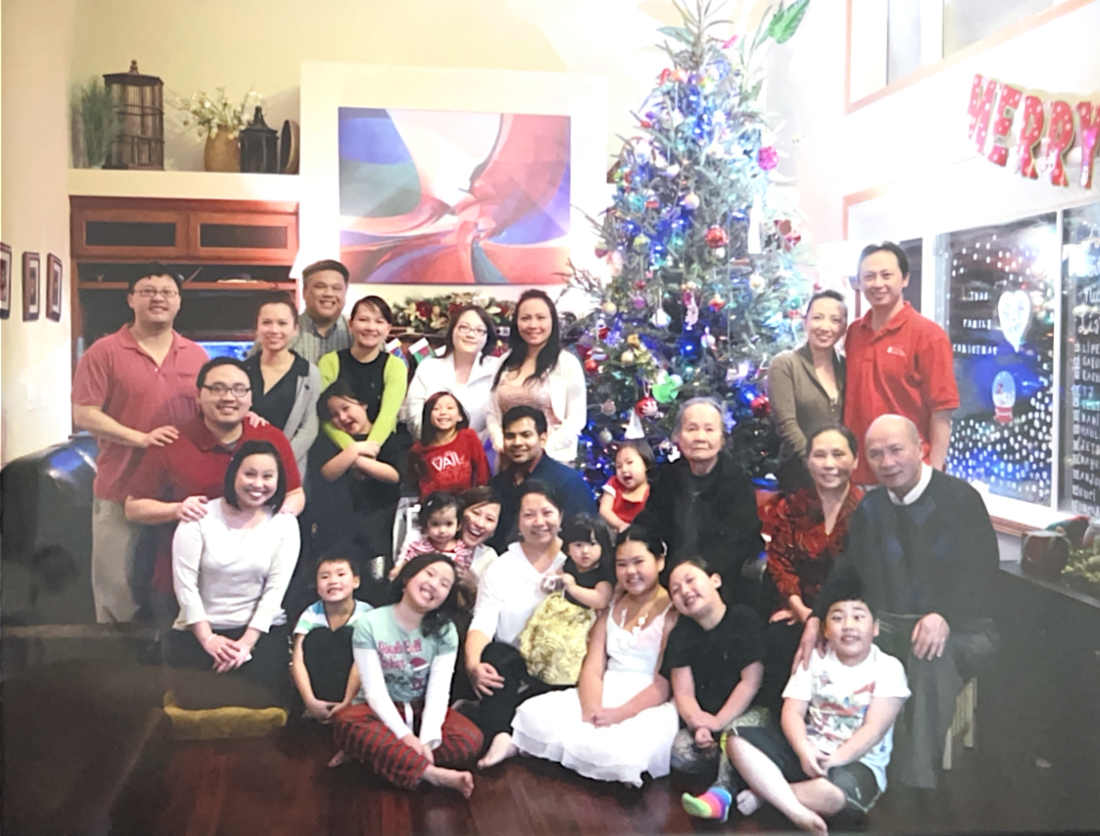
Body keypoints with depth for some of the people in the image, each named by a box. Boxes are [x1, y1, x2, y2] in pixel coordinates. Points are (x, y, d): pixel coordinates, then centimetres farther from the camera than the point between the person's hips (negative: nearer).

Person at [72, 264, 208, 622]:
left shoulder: (196, 355, 10)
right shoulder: (104, 352, -3)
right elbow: (84, 414, -9)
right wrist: (141, 438, -18)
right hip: (120, 491, -3)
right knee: (117, 586, 5)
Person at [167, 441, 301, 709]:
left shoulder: (284, 524, 2)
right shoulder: (201, 516, -3)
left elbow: (275, 589, -4)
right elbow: (185, 582, -6)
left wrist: (246, 643, -13)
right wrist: (207, 639, -11)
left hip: (261, 628, 1)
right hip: (199, 628, 0)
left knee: (260, 697, -22)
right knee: (197, 697, -21)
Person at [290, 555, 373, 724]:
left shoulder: (366, 614, -15)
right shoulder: (311, 615, -11)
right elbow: (298, 660, -21)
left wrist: (347, 702, -35)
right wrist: (310, 701, -35)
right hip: (319, 681, 1)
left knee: (347, 637, -25)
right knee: (317, 637, -23)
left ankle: (342, 711, -27)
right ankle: (321, 710, -27)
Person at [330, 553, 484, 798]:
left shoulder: (445, 632, -4)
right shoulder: (370, 624, -11)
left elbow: (438, 691, -14)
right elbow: (375, 691, -16)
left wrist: (426, 740, -31)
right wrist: (405, 736, -29)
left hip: (422, 711, 2)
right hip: (382, 711, -2)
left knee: (470, 739, -27)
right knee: (347, 723, -36)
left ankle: (373, 751, -21)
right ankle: (432, 774, -39)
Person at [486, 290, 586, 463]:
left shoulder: (567, 363, -1)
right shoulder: (506, 362, 13)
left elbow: (577, 419, -6)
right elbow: (493, 414, 12)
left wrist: (543, 449, -14)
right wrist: (500, 445, -4)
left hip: (553, 461, -4)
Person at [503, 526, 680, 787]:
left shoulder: (674, 611, -3)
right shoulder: (611, 607, 16)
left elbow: (666, 682, -10)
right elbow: (592, 668, 5)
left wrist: (619, 714, -20)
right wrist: (591, 712, -14)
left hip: (650, 705, -5)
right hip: (603, 695, 6)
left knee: (616, 747, -36)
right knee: (534, 712, -16)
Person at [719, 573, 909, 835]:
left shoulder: (888, 668, -5)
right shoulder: (814, 659, 7)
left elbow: (873, 729, -13)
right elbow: (792, 712, -1)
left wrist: (833, 760, -24)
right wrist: (805, 751, -21)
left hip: (857, 762, -4)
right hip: (807, 752, 4)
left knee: (833, 793, -40)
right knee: (738, 741, -18)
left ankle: (764, 792, -14)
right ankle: (800, 814, -31)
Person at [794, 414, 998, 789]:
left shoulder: (960, 498, -5)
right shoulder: (870, 507, 13)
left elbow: (980, 572, -14)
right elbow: (845, 569, 7)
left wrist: (945, 617, -31)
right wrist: (816, 618, -10)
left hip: (958, 629, -4)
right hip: (890, 626, 5)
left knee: (930, 655, -36)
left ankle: (917, 782, -31)